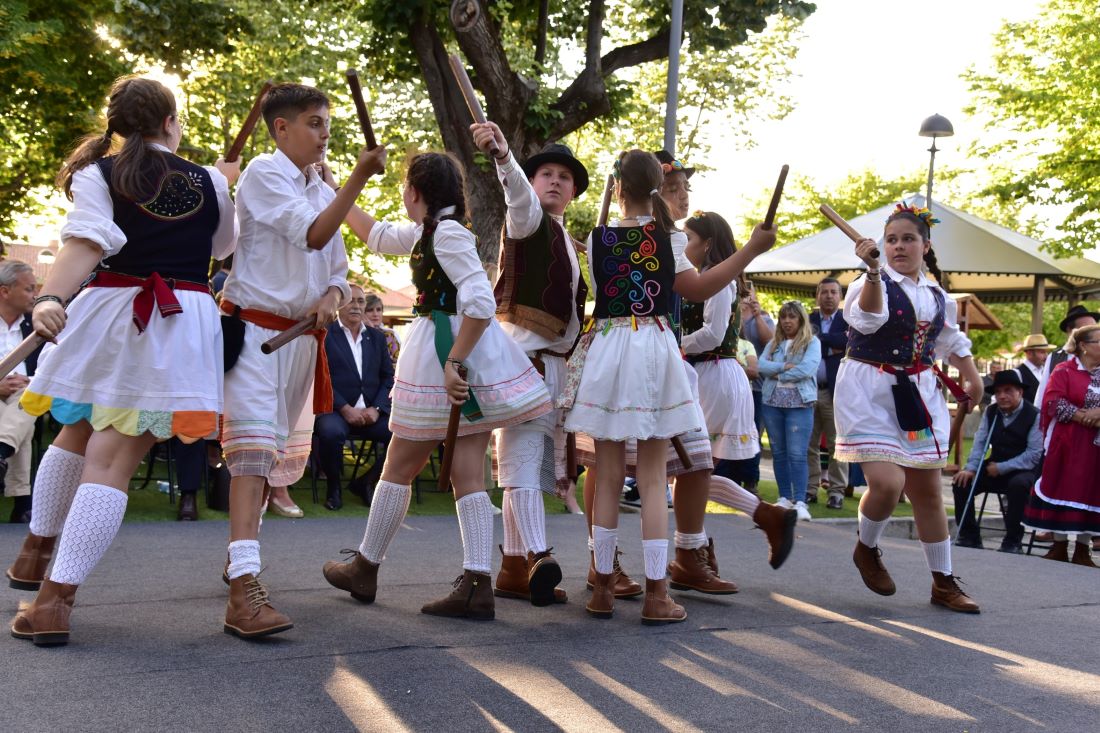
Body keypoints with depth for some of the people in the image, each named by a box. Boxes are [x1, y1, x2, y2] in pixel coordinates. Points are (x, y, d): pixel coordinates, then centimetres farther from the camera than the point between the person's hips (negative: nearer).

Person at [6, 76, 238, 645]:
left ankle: (34, 554, 38)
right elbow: (224, 247, 24)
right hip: (183, 323, 0)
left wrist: (50, 298, -26)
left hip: (109, 313, 1)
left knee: (76, 436, 25)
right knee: (114, 460, -5)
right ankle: (55, 599, -12)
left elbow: (86, 244, -15)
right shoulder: (209, 183, 7)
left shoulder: (98, 175, 2)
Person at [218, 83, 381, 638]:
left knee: (280, 453, 14)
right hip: (254, 327, -8)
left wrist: (330, 299, -5)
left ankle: (240, 556, 32)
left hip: (301, 336, 8)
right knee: (253, 446, -19)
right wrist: (359, 178, -25)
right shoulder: (264, 173, -7)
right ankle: (244, 592, -28)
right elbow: (311, 235, -20)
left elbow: (337, 272, 17)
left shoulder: (323, 191, 15)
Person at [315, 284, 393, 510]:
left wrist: (376, 408, -5)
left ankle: (370, 482, 3)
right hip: (335, 410, -4)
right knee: (331, 432, -38)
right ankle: (334, 487, -8)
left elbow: (389, 378, 14)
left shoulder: (377, 337, 20)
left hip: (371, 412, 4)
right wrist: (346, 409, -15)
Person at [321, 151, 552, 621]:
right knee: (468, 475, 2)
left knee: (398, 467, 6)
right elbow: (379, 237, 32)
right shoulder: (427, 232, 14)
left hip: (445, 352, -9)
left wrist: (454, 362, -25)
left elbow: (481, 303, -25)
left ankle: (365, 569, 20)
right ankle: (478, 587, -1)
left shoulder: (448, 233, -14)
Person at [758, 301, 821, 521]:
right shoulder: (774, 343, 16)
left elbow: (807, 369, -12)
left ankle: (800, 501, -15)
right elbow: (761, 365, 1)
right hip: (772, 402, 5)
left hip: (799, 403, -5)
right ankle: (785, 498, 15)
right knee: (779, 453, 8)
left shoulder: (812, 342, 3)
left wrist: (777, 374, -5)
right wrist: (785, 366, -12)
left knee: (797, 454, -12)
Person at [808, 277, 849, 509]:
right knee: (809, 444, 4)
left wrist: (819, 339, -7)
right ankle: (810, 489, 10)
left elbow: (849, 342, -13)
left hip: (836, 391, -2)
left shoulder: (849, 321, 6)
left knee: (837, 445, -1)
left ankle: (837, 491, 3)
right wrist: (832, 347, -9)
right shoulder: (808, 320, 13)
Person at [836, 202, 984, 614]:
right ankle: (866, 549, 11)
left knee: (927, 490, 9)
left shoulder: (937, 296, 10)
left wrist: (972, 379, 18)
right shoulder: (874, 283, -8)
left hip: (919, 395, 6)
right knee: (887, 483, -20)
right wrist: (873, 271, -44)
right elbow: (867, 319, -31)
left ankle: (943, 583, 20)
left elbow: (953, 341, 26)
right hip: (870, 394, -5)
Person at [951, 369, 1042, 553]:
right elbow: (980, 442, -1)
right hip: (995, 467, 6)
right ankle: (969, 536, -2)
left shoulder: (1033, 415, -11)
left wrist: (1002, 468, -20)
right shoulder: (991, 412, 6)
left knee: (1018, 484, -38)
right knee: (961, 482, -14)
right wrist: (971, 469, -17)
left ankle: (1013, 541, -23)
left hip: (1024, 470, -5)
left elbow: (1034, 454, -17)